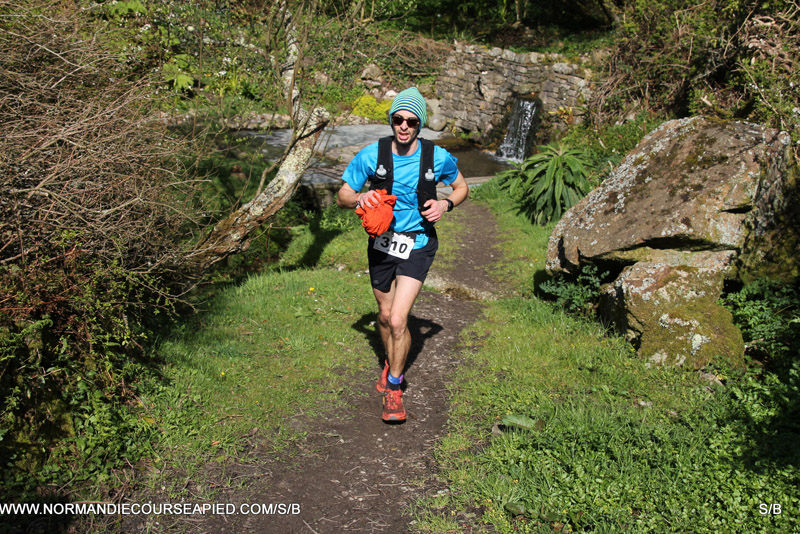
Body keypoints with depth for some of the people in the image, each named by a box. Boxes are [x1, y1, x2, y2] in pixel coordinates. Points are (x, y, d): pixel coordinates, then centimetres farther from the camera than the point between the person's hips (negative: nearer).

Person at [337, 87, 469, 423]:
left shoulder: (438, 158, -11)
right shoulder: (371, 155, -11)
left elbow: (462, 187, 8)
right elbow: (342, 197, -2)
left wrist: (445, 204, -13)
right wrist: (360, 198, -25)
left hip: (417, 246, -2)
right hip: (381, 243, 2)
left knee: (398, 320, -13)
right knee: (385, 315, 17)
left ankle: (394, 386, 7)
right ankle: (390, 363, 46)